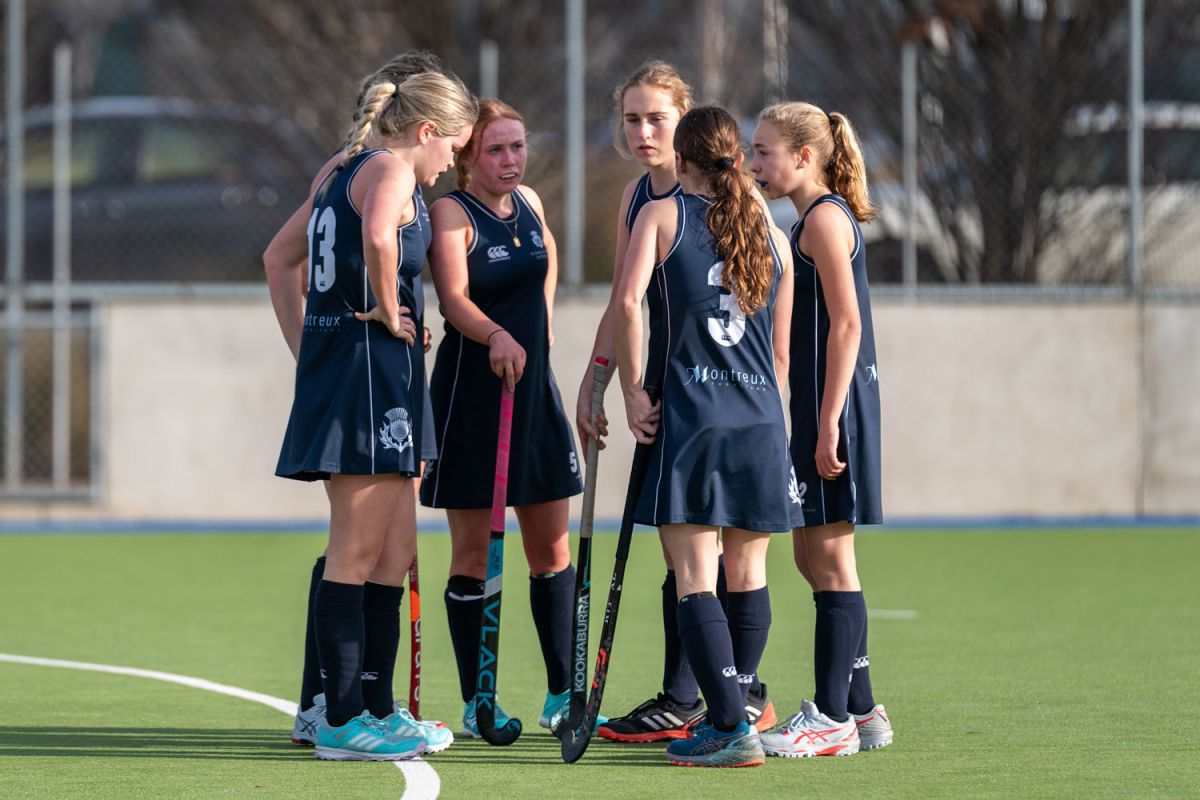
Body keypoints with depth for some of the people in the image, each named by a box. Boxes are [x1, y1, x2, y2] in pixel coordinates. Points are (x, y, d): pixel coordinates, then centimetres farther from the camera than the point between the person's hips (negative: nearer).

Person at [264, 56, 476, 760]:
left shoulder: (341, 172, 19)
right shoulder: (390, 170, -9)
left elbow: (279, 258, 27)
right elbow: (379, 237, -31)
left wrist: (307, 347, 21)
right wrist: (388, 311, -17)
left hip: (331, 363, 10)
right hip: (372, 369, -10)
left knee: (395, 554, 14)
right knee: (355, 556, -6)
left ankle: (377, 710, 18)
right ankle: (343, 721, -3)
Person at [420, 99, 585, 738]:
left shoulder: (529, 203, 8)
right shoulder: (452, 213, -11)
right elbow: (455, 299, -24)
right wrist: (496, 335, -42)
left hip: (533, 384, 6)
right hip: (470, 391, -6)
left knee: (552, 549, 9)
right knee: (472, 551, -1)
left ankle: (561, 694, 18)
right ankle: (475, 703, 5)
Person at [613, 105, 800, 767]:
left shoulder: (661, 216, 1)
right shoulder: (771, 233, 12)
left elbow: (627, 302, -15)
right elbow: (781, 352, 15)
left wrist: (633, 390, -7)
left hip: (687, 418, -4)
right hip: (760, 426, 4)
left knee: (696, 581, -5)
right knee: (748, 576, 14)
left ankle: (728, 730, -13)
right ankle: (732, 718, 23)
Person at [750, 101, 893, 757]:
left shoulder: (825, 218, -12)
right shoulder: (813, 221, 18)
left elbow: (846, 322, -19)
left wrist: (828, 422, -22)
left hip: (833, 407, -10)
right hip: (817, 412, 10)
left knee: (828, 559, -7)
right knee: (815, 558, 13)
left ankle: (832, 719, -4)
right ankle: (859, 710, 18)